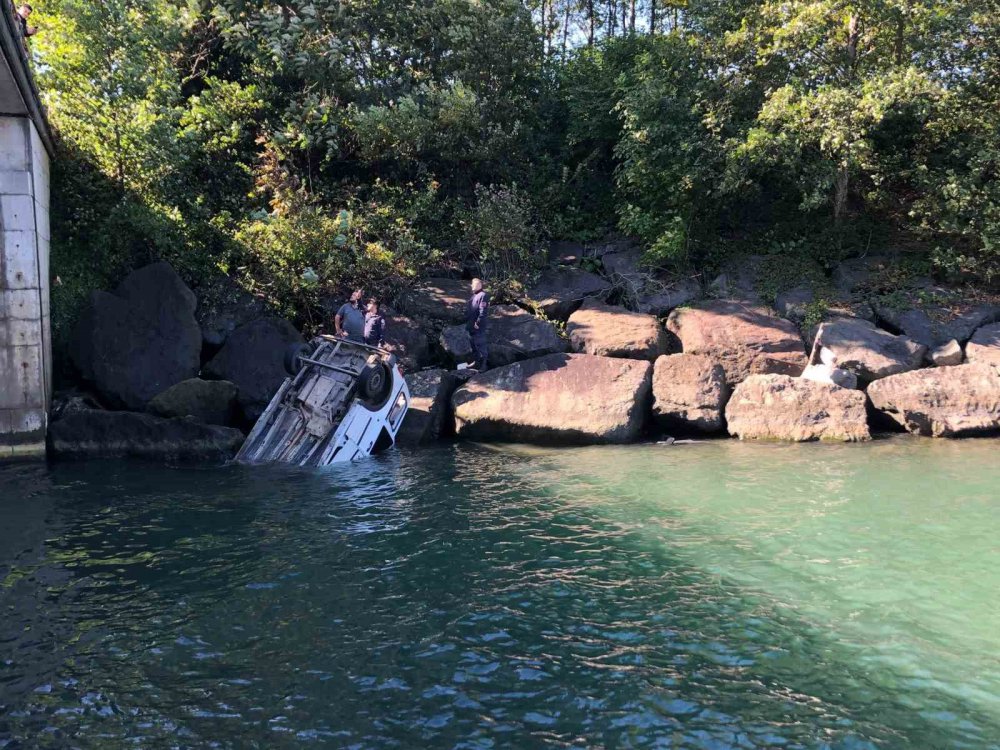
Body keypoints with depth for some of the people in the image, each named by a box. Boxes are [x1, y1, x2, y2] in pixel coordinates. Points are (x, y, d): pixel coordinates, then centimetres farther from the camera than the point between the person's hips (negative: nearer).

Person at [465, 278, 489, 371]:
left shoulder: (483, 296, -18)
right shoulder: (474, 295, 13)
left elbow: (483, 312, -24)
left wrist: (478, 323, -23)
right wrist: (468, 322, 18)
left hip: (478, 327, -10)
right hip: (471, 326, 10)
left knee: (480, 345, -2)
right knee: (473, 344, 20)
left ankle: (483, 364, 7)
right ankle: (476, 361, 32)